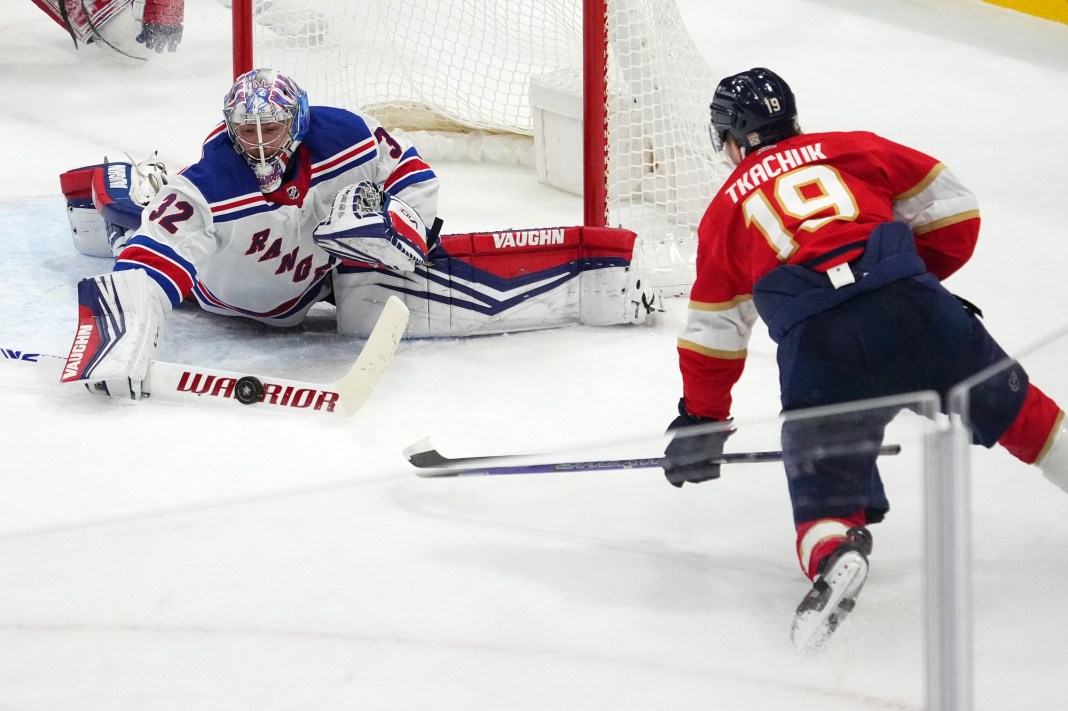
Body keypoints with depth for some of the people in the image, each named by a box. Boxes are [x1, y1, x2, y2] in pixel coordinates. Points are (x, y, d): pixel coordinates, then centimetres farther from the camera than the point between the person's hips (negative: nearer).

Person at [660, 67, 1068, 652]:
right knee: (1007, 403, 23)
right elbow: (953, 210, 20)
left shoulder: (725, 210, 23)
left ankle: (833, 556, -25)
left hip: (816, 346, -1)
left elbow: (713, 333, 27)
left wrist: (701, 422, 36)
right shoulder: (853, 149, 23)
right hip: (913, 312, 1)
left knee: (824, 486, 5)